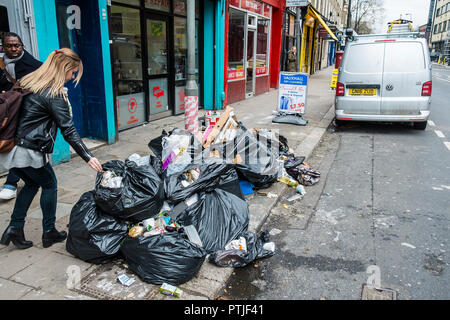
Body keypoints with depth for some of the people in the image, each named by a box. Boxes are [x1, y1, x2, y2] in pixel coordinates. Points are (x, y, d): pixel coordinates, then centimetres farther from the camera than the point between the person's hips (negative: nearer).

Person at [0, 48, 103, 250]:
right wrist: (88, 157, -16)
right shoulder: (54, 95, -15)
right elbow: (68, 130, -17)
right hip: (29, 152, -8)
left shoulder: (27, 81, 10)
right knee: (50, 184, 13)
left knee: (32, 183, 24)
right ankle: (49, 232, 23)